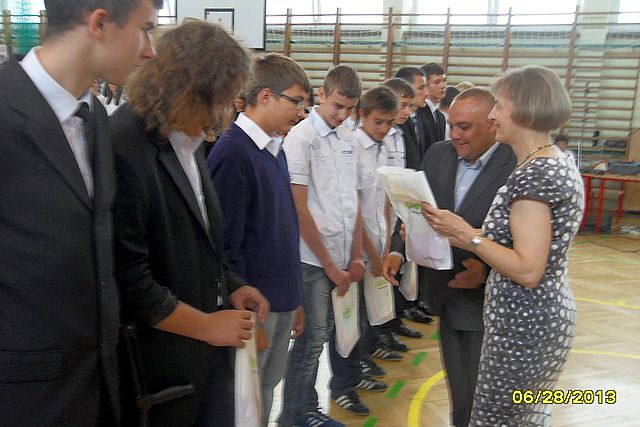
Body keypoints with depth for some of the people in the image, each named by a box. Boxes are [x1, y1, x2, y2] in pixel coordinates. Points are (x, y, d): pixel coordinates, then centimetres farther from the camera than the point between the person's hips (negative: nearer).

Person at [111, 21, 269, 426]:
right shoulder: (121, 149, -23)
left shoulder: (187, 141, 5)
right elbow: (127, 280, -23)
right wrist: (206, 325, -14)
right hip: (163, 363, -8)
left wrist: (232, 286, 5)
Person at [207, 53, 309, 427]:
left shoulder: (276, 149, 8)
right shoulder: (233, 154, -17)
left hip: (283, 302, 8)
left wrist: (294, 298, 15)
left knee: (267, 389, 20)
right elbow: (227, 245, -18)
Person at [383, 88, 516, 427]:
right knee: (458, 388, 24)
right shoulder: (437, 154, 0)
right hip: (446, 294, 5)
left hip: (486, 301, -5)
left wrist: (487, 271, -29)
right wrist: (398, 250, -7)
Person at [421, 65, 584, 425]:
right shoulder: (558, 163, 8)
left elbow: (527, 270, -25)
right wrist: (462, 236, 7)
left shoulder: (532, 175, -22)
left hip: (523, 325, -10)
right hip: (549, 315, 10)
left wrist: (467, 233, -18)